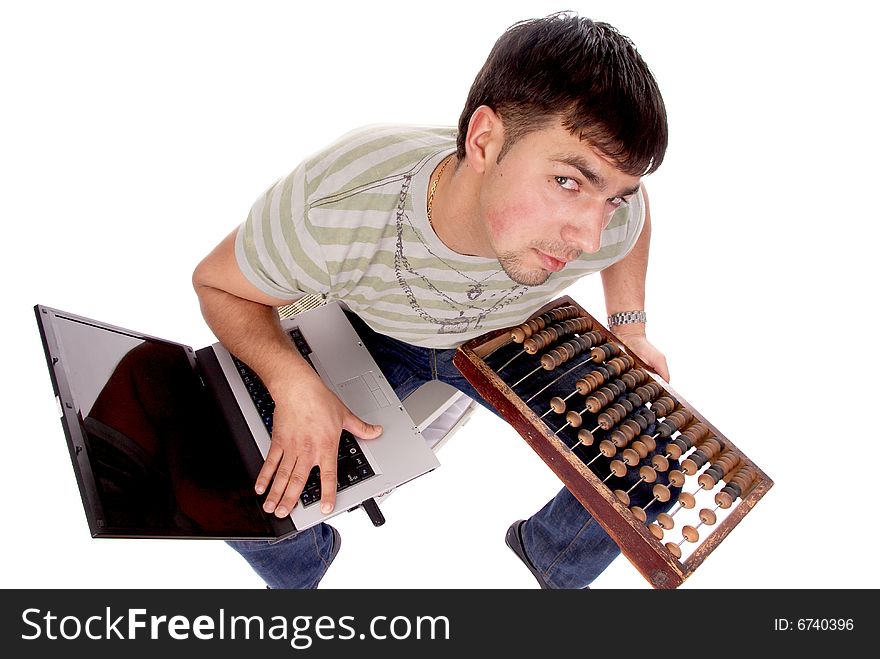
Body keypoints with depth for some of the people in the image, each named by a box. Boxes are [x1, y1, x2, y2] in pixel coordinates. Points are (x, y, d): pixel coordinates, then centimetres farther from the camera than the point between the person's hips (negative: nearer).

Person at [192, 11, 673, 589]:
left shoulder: (609, 222, -30)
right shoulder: (328, 211, -39)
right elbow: (216, 283, -19)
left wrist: (630, 327, -8)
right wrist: (293, 383, -35)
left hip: (510, 338, 2)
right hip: (372, 338, -1)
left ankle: (551, 553, 28)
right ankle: (299, 572, 23)